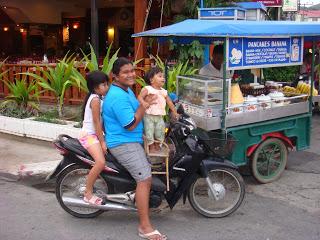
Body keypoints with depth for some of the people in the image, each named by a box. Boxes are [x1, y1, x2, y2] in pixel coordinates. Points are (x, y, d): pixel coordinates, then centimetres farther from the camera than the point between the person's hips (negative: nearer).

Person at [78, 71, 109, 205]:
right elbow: (97, 123, -19)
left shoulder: (99, 98, 12)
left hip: (94, 134, 11)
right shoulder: (95, 99, -17)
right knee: (101, 162, -26)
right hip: (89, 135, -11)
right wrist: (102, 142, -16)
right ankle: (88, 194, -15)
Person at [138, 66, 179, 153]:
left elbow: (169, 102, 17)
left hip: (159, 116, 5)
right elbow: (140, 97, -20)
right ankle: (151, 146, 17)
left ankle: (157, 145, 30)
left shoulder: (163, 92, 8)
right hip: (149, 116, -5)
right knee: (149, 132, 0)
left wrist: (174, 112, 19)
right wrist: (143, 103, -40)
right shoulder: (147, 89, -9)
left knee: (160, 132, 9)